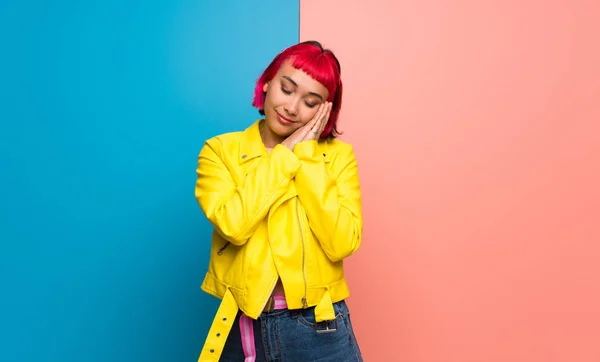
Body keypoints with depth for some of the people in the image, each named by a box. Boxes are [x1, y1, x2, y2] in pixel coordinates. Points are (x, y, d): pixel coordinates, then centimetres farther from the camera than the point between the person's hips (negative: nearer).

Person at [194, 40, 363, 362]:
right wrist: (286, 153, -12)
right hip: (241, 328, 1)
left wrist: (307, 155, -13)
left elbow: (341, 243, -14)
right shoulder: (219, 150, -2)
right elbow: (234, 225, -19)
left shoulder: (338, 155, -1)